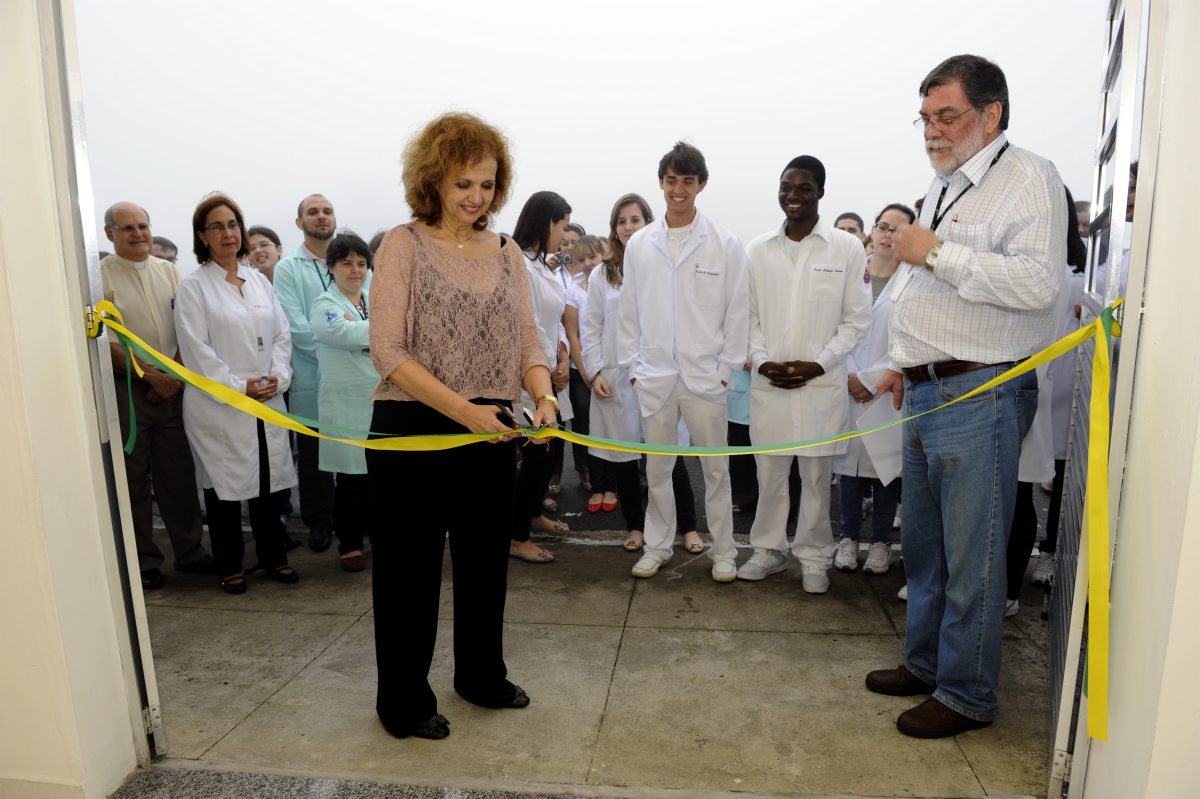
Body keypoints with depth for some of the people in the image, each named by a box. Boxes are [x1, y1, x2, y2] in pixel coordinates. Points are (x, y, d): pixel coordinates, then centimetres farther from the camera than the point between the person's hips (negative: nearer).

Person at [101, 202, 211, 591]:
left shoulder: (169, 271, 9)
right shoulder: (101, 276, -4)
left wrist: (174, 376, -4)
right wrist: (152, 376, -11)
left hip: (173, 384, 3)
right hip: (126, 388, -3)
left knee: (179, 473, 7)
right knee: (134, 479, 6)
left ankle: (190, 551, 18)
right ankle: (144, 563, 17)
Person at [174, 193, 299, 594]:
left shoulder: (259, 281, 12)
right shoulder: (194, 287, -3)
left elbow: (281, 335, 9)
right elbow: (197, 349, -9)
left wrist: (277, 377, -5)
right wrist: (238, 387, -13)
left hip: (268, 400, 4)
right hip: (218, 406, -4)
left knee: (268, 480, 10)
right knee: (224, 485, 5)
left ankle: (273, 556, 24)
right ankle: (230, 566, 19)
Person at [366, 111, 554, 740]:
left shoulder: (506, 252, 8)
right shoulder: (404, 245, -6)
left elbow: (527, 339, 6)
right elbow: (388, 350, -13)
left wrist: (543, 395, -15)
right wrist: (463, 410, -23)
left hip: (492, 432, 5)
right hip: (413, 430, -4)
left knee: (486, 561, 18)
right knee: (409, 569, 8)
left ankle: (481, 676, 40)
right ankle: (404, 704, 29)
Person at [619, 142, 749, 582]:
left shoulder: (726, 244, -2)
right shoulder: (639, 244, 6)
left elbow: (737, 311, 0)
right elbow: (629, 311, 8)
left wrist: (727, 368, -3)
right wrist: (632, 366, 6)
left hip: (705, 376, -2)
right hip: (654, 376, 2)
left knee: (715, 468, 7)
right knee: (657, 468, 11)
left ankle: (723, 550, 23)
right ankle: (657, 545, 27)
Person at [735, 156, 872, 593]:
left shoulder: (847, 248, 0)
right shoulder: (759, 249, 6)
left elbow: (857, 317, 1)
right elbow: (749, 315, 8)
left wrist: (819, 364, -9)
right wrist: (761, 360, -6)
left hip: (822, 383, -1)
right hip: (768, 383, 2)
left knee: (816, 477, 7)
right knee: (769, 472, 9)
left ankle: (814, 557, 22)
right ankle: (769, 548, 25)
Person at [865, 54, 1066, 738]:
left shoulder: (1029, 179, -9)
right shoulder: (945, 185, 18)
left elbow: (1039, 282, -24)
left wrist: (937, 253, -19)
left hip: (980, 396, -9)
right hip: (928, 393, 9)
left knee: (972, 555, 1)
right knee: (925, 545, 17)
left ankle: (967, 695, 18)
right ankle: (926, 663, 34)